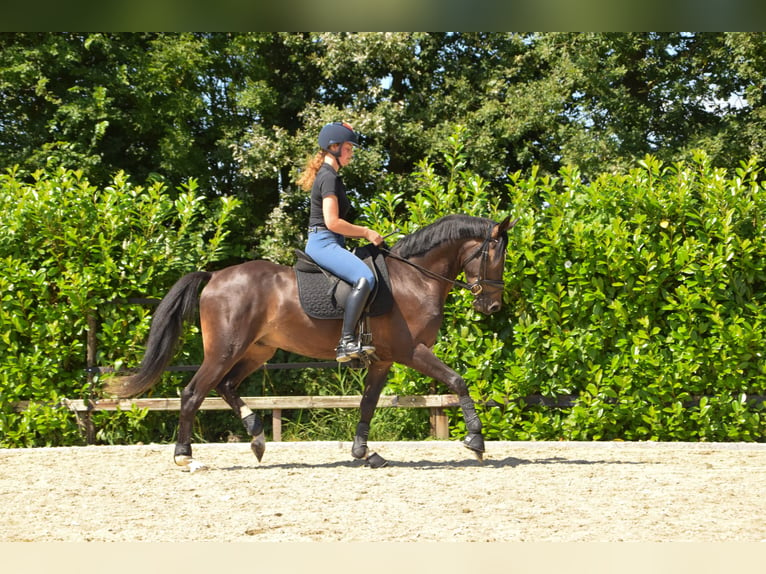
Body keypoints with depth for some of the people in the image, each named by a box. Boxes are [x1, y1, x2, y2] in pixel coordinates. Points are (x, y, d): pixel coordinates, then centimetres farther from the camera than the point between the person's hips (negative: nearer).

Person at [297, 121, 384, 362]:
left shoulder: (329, 175, 21)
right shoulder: (328, 177, -11)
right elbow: (332, 222, -20)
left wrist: (363, 233, 14)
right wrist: (366, 232, -10)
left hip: (331, 243, 11)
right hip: (324, 243, -11)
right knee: (364, 278, -30)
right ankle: (346, 342, -35)